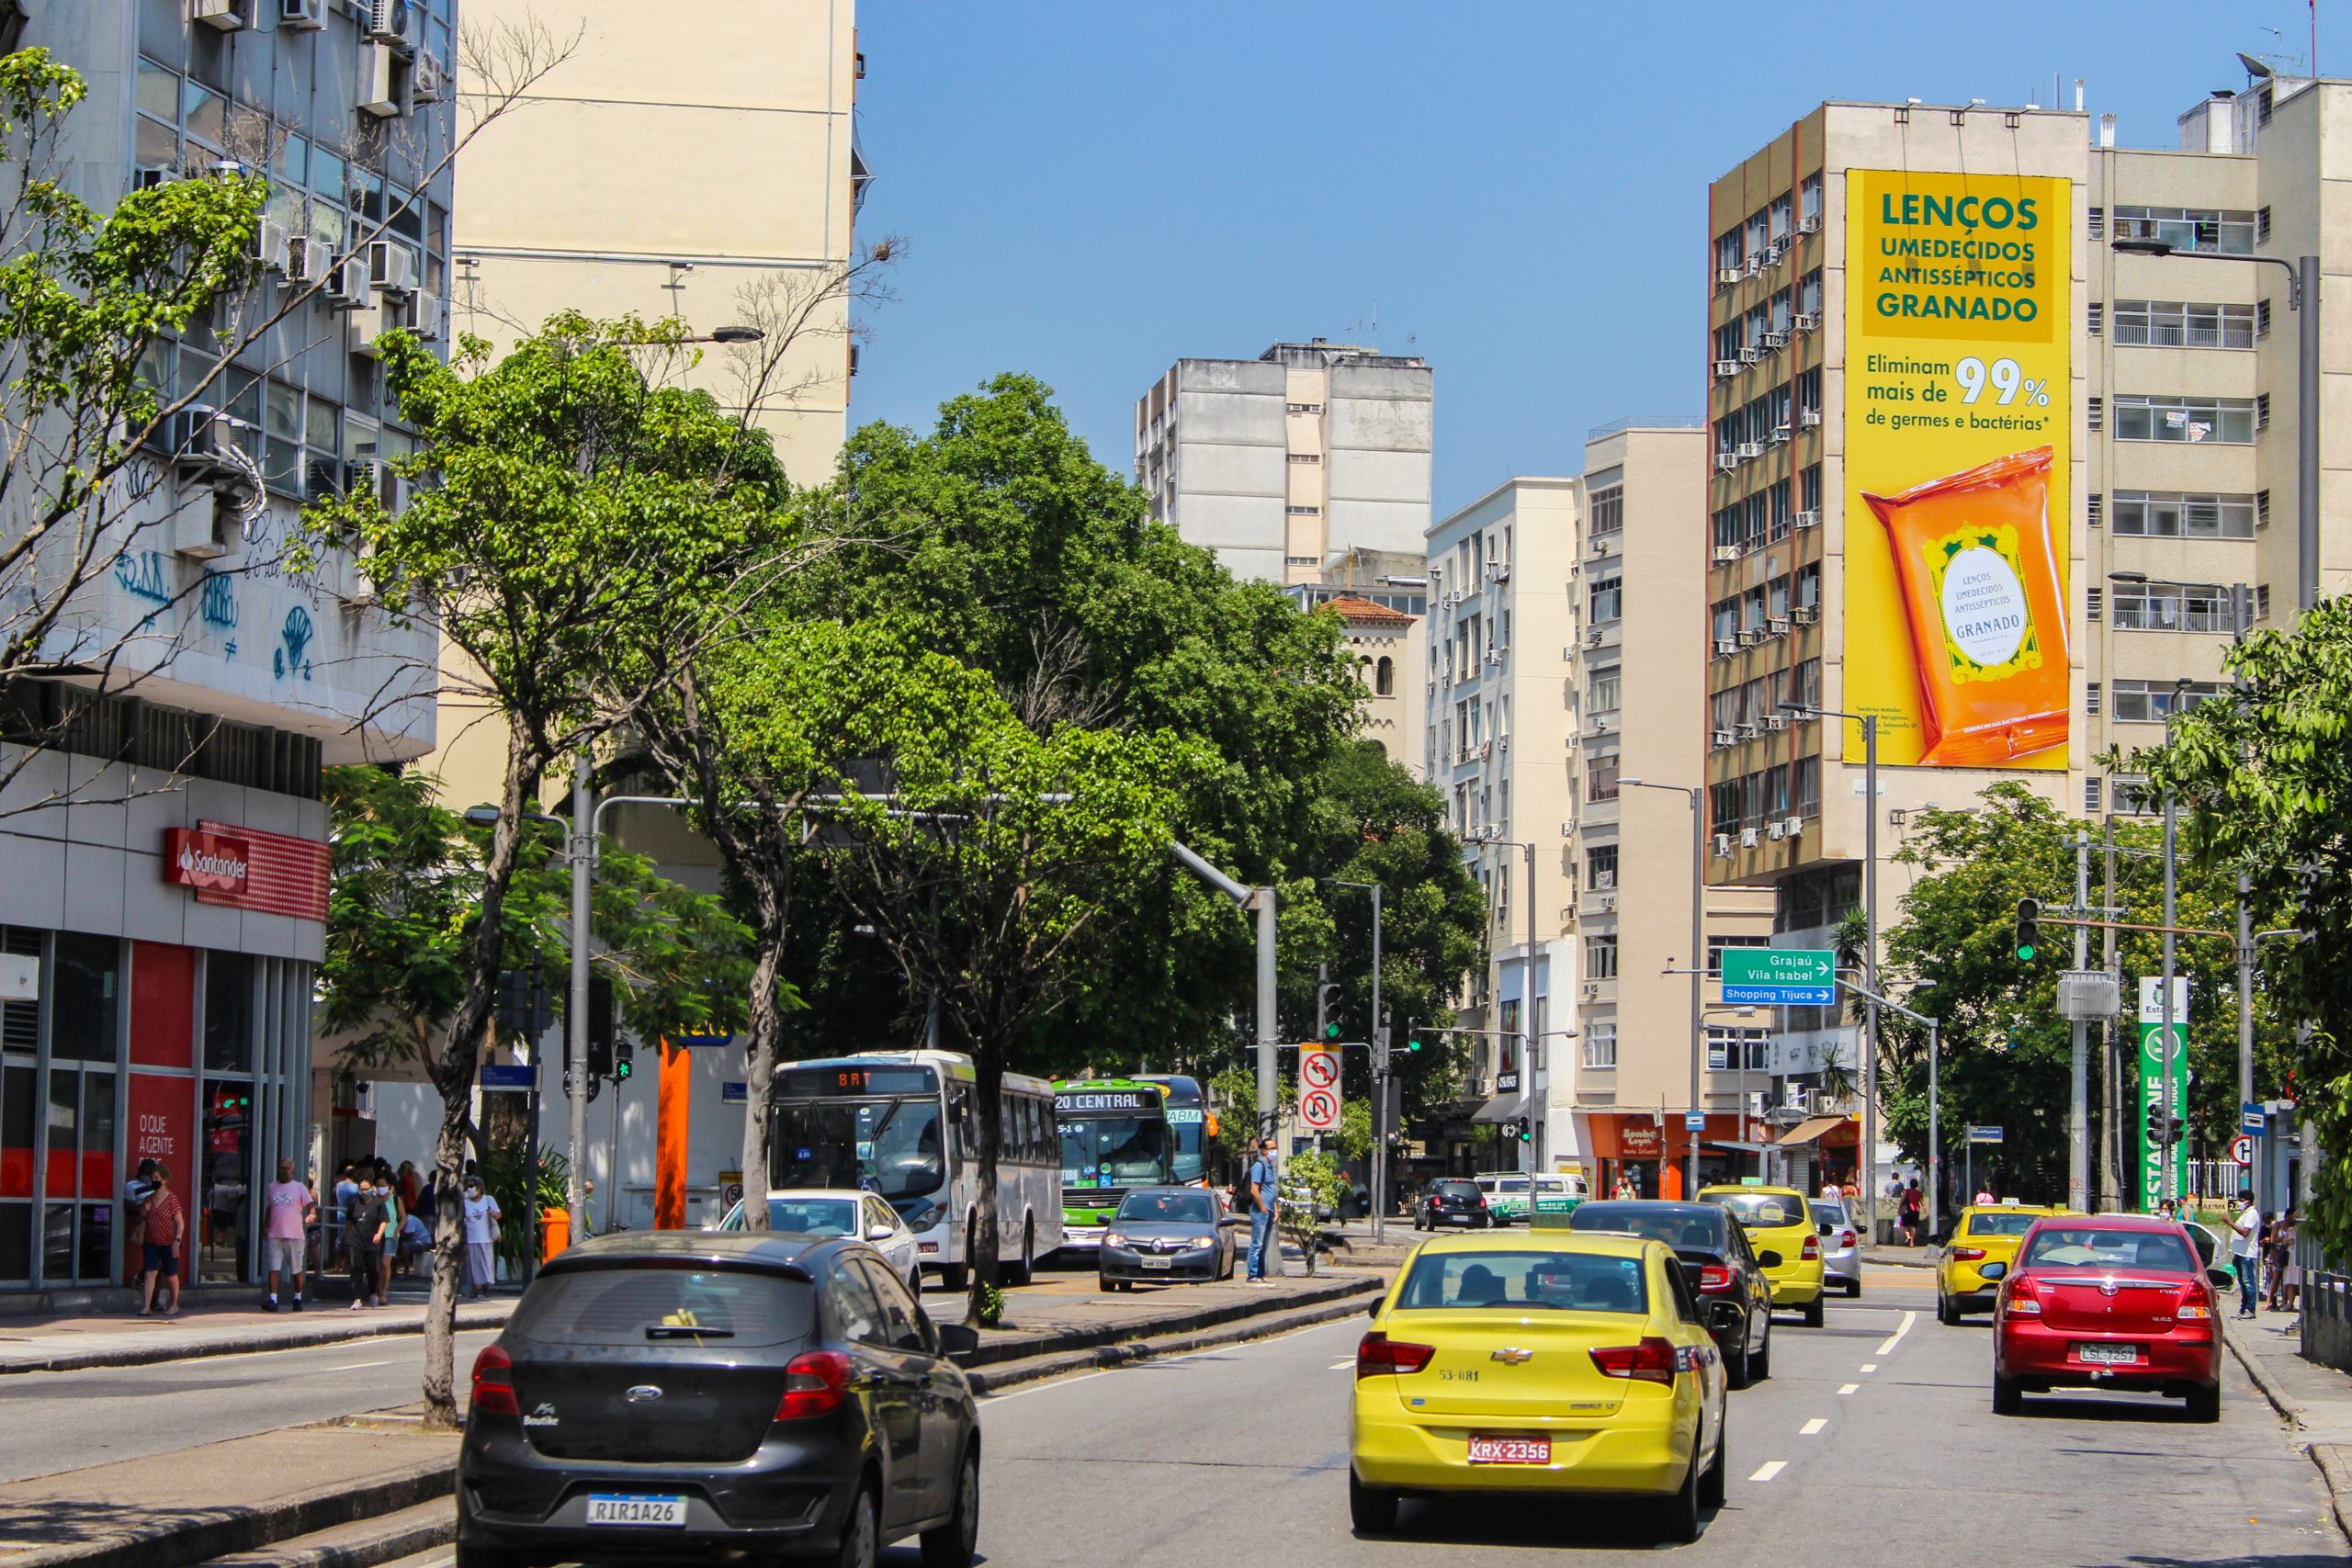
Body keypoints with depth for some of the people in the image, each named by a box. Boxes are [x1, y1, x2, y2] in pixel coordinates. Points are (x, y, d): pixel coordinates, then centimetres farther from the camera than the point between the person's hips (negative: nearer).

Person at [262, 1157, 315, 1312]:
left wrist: (311, 1214, -26)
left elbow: (311, 1205, -4)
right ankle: (273, 1299, -11)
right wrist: (265, 1229, 16)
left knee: (296, 1269, 6)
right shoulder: (271, 1188, 13)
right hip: (275, 1235, 2)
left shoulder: (299, 1187, 2)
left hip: (294, 1235, -2)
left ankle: (298, 1299, 20)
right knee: (274, 1268, -8)